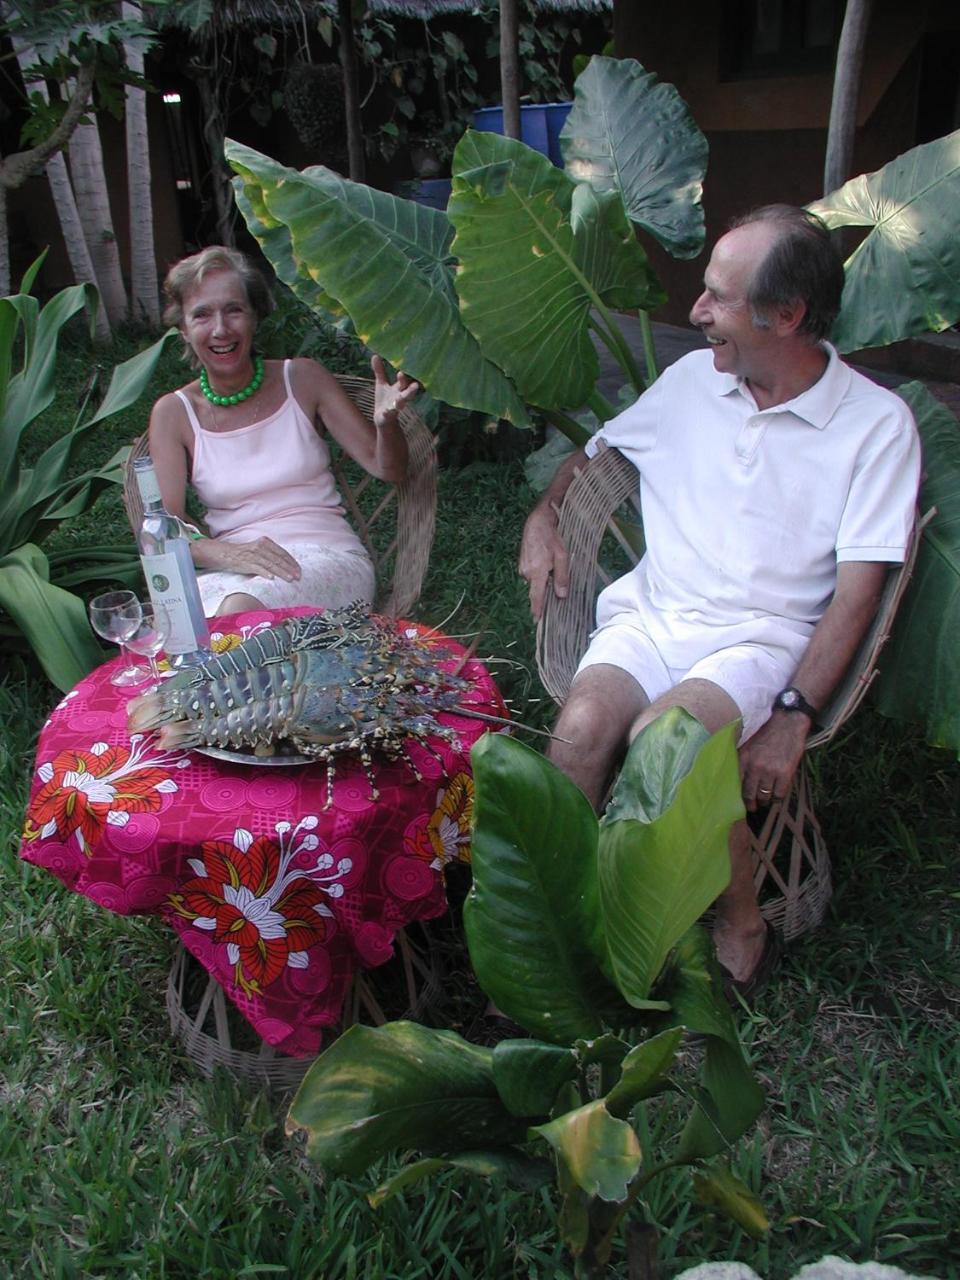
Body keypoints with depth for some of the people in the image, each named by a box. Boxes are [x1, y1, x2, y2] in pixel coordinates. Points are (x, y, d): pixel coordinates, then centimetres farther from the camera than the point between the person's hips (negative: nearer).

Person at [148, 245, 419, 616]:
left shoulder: (302, 379, 7)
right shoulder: (174, 412, 7)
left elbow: (388, 469, 6)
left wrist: (386, 423, -17)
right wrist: (227, 553, -23)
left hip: (330, 556, 0)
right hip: (231, 573, 1)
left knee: (241, 607, -35)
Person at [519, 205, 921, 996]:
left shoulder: (878, 422, -3)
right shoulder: (692, 380, 10)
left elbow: (856, 592, -8)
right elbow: (596, 450, 28)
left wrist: (795, 715, -17)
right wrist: (544, 515, 10)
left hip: (762, 635, -3)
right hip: (650, 612, 4)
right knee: (582, 727, -29)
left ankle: (743, 928, -7)